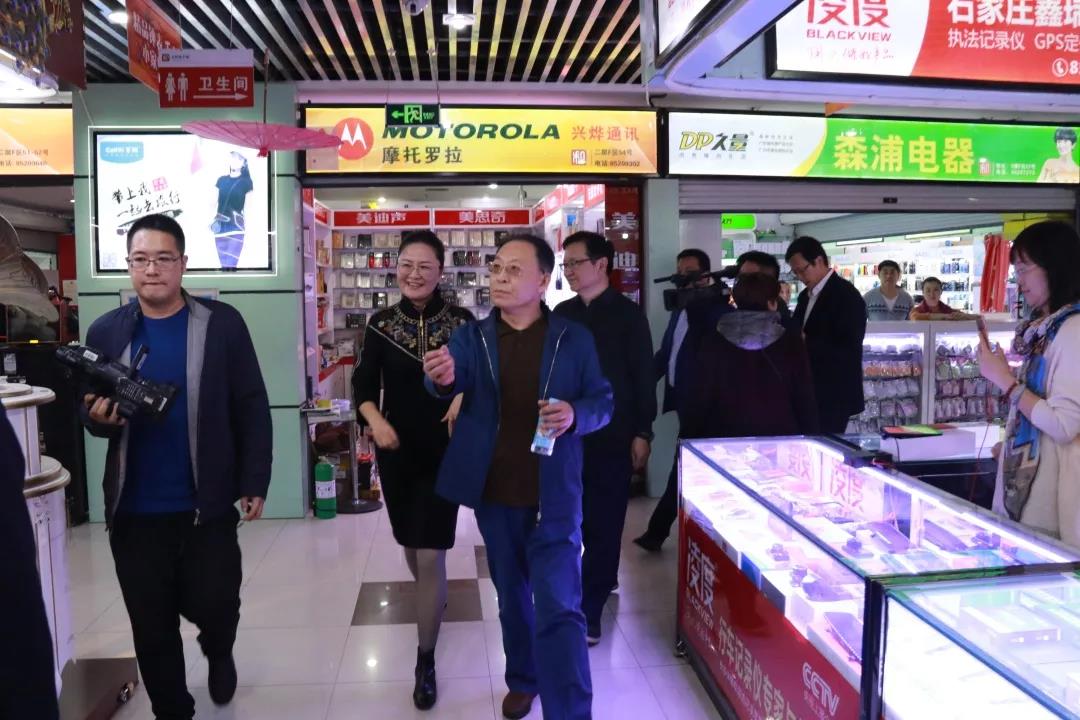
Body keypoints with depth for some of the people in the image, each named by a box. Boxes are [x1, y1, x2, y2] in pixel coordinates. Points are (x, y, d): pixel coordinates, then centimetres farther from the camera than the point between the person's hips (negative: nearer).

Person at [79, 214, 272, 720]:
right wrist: (98, 417, -15)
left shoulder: (222, 323, -4)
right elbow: (89, 410, 9)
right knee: (152, 628, 12)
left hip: (207, 506, -2)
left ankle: (219, 654, 45)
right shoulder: (105, 331, 3)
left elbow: (252, 407, -3)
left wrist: (254, 482, -6)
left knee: (214, 607, 8)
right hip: (134, 510, 2)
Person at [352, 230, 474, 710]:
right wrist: (376, 422, -17)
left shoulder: (462, 322, -7)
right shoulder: (381, 325, -2)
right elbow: (364, 386, 1)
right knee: (411, 544, 21)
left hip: (445, 452, -3)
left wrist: (465, 395, -22)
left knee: (431, 555, -4)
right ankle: (432, 598, 53)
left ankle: (425, 661, 10)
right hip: (396, 452, 3)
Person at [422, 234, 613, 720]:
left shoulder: (574, 338, -3)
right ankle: (522, 679, 43)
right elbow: (454, 380, -18)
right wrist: (443, 378, -43)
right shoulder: (471, 337, 1)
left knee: (559, 607, -4)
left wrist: (576, 415, -22)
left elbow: (603, 400, 0)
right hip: (495, 493, 3)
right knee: (511, 597, 21)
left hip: (553, 495, -3)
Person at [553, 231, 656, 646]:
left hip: (612, 435, -4)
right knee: (583, 518, 14)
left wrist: (642, 433, -9)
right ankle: (605, 579, 35)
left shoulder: (627, 313, -5)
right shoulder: (562, 314, 7)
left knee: (603, 522, -1)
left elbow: (643, 376, -6)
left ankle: (586, 613, 2)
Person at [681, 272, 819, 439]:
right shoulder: (790, 342, -4)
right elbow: (805, 399, -1)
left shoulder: (714, 343, -4)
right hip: (779, 435, 0)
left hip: (726, 437, 1)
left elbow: (699, 399, -3)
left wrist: (689, 439, 6)